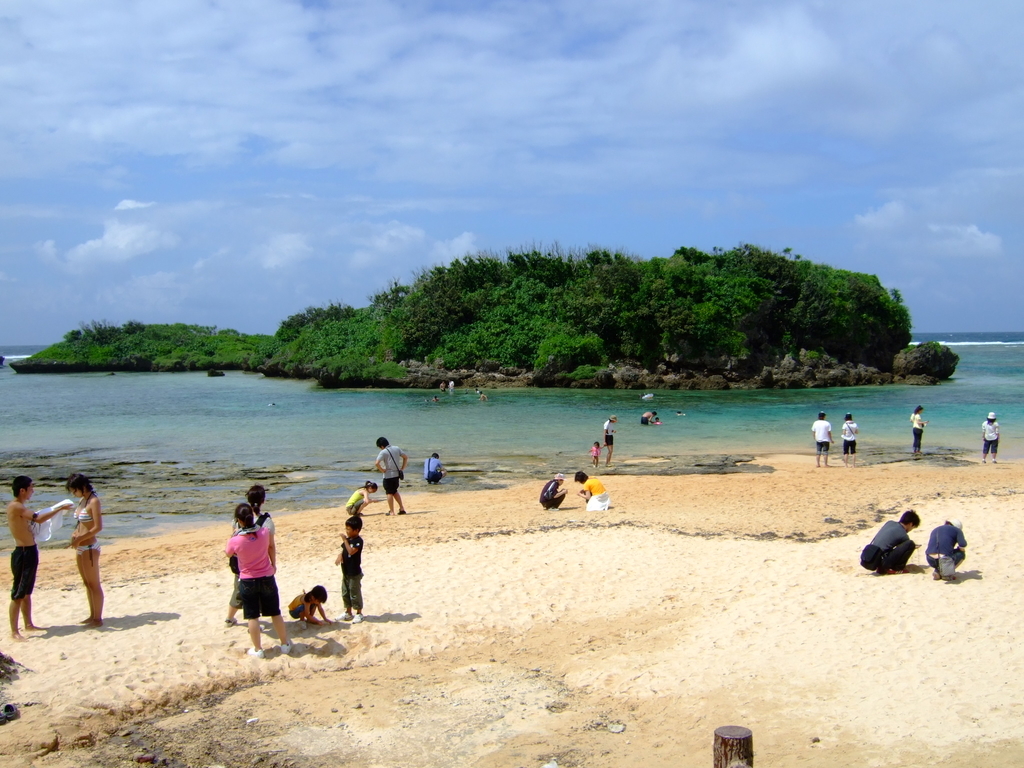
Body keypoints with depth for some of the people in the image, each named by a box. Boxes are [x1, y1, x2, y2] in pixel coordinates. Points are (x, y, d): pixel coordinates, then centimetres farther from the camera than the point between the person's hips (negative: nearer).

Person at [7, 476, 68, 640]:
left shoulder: (19, 507, 12)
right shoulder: (15, 507, -19)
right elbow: (39, 519, -29)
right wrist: (59, 509, -19)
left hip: (30, 551, 10)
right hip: (23, 553, -10)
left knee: (27, 592, 19)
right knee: (18, 594, -6)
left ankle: (28, 624, 30)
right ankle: (14, 632, -2)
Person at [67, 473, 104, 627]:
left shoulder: (94, 501, -16)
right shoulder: (83, 500, 10)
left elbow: (98, 527, -21)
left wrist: (79, 538, -16)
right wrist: (75, 533, 0)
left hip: (89, 547, -9)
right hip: (80, 547, 9)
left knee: (93, 584, 0)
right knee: (87, 583, 16)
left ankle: (98, 619, 7)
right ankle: (92, 615, 27)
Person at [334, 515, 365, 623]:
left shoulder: (358, 541, -18)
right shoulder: (348, 539, 9)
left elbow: (351, 551, -30)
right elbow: (343, 551, 13)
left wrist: (345, 540, -27)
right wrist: (339, 557, -8)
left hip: (354, 573, -9)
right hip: (346, 572, 9)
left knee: (355, 593, 1)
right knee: (345, 593, 16)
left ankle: (359, 613, 13)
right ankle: (348, 613, 28)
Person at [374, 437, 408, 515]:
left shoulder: (383, 452, -13)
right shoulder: (397, 448, 5)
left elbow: (376, 463, -25)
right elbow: (406, 457, 10)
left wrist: (382, 470, -10)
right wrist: (402, 468, 12)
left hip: (388, 475, -6)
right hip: (397, 474, 6)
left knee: (389, 493, 5)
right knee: (395, 491, 22)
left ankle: (391, 511, 8)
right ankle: (402, 508, 18)